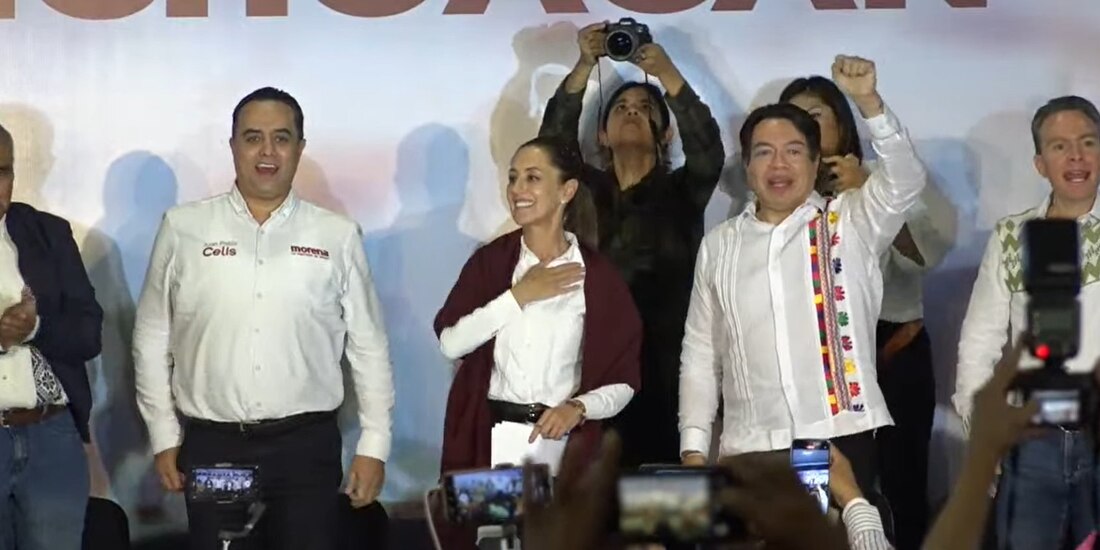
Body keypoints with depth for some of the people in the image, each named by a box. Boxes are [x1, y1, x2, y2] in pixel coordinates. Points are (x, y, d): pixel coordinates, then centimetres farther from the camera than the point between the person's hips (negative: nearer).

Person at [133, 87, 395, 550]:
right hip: (210, 447, 0)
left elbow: (368, 347, 6)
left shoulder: (338, 236, 2)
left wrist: (374, 444, 3)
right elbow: (152, 340, 7)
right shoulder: (183, 229, 2)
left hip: (306, 446, 0)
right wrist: (164, 437, 5)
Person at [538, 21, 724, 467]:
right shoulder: (586, 190, 16)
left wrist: (666, 73, -13)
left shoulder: (682, 191, 12)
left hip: (664, 368, -1)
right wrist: (585, 66, -7)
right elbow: (552, 142, 1)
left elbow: (708, 151, -7)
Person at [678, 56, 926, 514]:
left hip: (843, 442, -2)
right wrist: (694, 446, 7)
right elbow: (700, 355, 15)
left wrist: (868, 103, -26)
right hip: (749, 450, 2)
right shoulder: (719, 246, 14)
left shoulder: (850, 223, 7)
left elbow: (905, 179, -12)